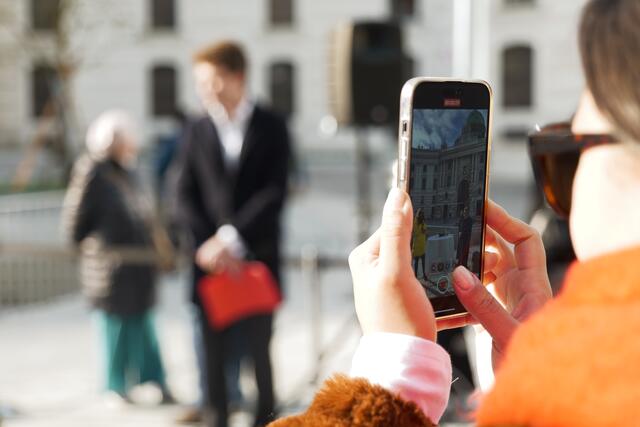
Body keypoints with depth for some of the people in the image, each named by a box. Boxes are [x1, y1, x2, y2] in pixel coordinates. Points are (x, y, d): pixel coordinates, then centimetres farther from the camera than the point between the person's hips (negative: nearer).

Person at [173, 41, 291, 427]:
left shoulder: (271, 127, 2)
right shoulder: (198, 133, 8)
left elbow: (275, 193, -6)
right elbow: (185, 196, 4)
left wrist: (232, 237, -14)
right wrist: (207, 244, -10)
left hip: (257, 256, -2)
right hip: (211, 260, 2)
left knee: (260, 348, 4)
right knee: (215, 352, 2)